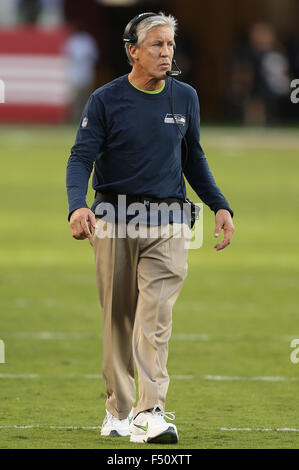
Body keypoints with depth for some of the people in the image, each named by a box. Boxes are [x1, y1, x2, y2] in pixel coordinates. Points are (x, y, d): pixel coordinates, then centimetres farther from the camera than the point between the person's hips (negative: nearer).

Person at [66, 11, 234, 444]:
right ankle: (118, 411, 14)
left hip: (167, 221, 1)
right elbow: (81, 157, -8)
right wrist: (78, 206, -27)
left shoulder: (185, 98, 9)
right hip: (113, 220, -1)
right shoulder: (105, 101, -2)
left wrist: (220, 206, 10)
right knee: (118, 317, 3)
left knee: (156, 317, -12)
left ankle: (151, 413, -20)